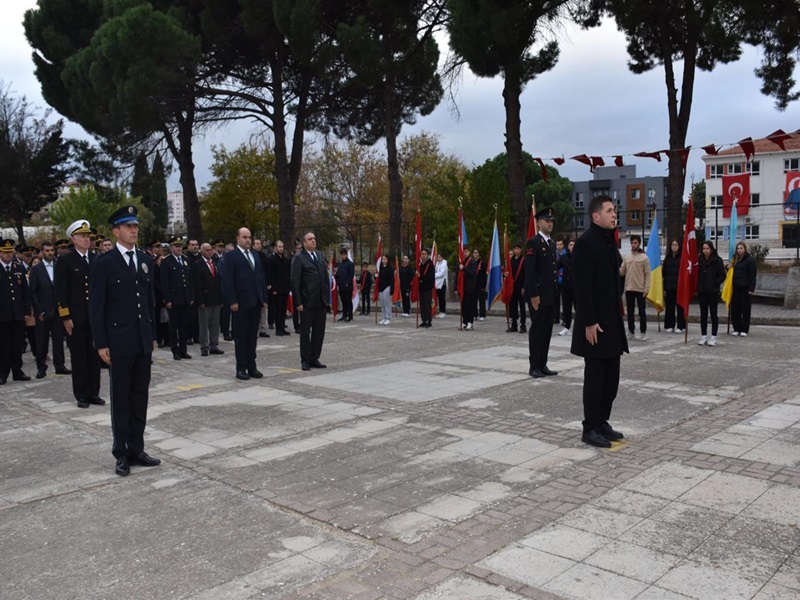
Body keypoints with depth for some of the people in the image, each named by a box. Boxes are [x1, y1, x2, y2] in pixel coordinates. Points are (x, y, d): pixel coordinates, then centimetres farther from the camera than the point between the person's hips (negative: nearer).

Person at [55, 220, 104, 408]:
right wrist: (65, 317, -11)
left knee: (95, 355, 8)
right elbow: (61, 292, -6)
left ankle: (94, 392, 17)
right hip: (76, 318, -3)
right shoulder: (65, 261, -2)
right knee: (79, 357, 4)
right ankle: (82, 395, 13)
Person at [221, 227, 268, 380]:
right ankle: (241, 368, 8)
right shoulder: (231, 256, -4)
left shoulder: (255, 255, 16)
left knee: (253, 336, 10)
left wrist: (264, 298, 10)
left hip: (256, 303, 6)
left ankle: (251, 367, 17)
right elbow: (228, 281, -10)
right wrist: (233, 302, -16)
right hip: (241, 304, -6)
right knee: (241, 337, 2)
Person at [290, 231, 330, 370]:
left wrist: (328, 296, 8)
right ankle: (305, 360, 13)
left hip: (321, 301, 5)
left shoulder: (320, 255, 12)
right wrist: (298, 302, -14)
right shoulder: (299, 257, -5)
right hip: (307, 301, -5)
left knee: (319, 331, 9)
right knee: (305, 331, 4)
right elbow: (295, 281, -9)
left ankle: (314, 358, 18)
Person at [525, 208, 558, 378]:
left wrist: (555, 292, 12)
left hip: (550, 294, 8)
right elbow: (529, 271, -14)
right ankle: (534, 366, 4)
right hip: (538, 294, -8)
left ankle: (543, 365, 15)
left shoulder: (552, 243, 16)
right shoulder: (533, 242, -9)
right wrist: (533, 295, -19)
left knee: (547, 330, 9)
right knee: (537, 329, -3)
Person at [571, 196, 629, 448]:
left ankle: (602, 422, 24)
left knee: (611, 377, 13)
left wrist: (618, 316, 16)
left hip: (612, 321, 9)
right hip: (595, 323, -9)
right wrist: (589, 322, -21)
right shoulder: (585, 242, -14)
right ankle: (590, 429, 10)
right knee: (595, 377, -1)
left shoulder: (610, 241, 14)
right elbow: (582, 286, -19)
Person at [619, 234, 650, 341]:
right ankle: (631, 332, 17)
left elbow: (647, 274, -5)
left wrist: (646, 288, -12)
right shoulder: (627, 257, 10)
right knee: (630, 312, 9)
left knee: (642, 312, 1)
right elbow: (622, 272, 8)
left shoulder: (644, 257, -2)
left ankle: (643, 333, 7)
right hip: (629, 289, 4)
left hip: (640, 289, -4)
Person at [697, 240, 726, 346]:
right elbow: (696, 274, 12)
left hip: (713, 291, -4)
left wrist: (714, 283, -12)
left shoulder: (717, 260, -5)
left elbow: (722, 276, -4)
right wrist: (698, 285, -1)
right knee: (703, 314, 8)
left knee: (713, 314, 3)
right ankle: (703, 336, 15)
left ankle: (713, 337, 8)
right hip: (701, 291, 4)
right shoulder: (699, 260, 5)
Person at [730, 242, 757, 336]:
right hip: (736, 287, 6)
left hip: (745, 288, -6)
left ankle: (745, 330, 6)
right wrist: (729, 267, 2)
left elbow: (752, 275, -8)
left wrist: (751, 288, -14)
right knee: (734, 309, 4)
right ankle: (737, 329, 12)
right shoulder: (735, 259, 15)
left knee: (745, 309, 0)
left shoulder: (750, 259, -4)